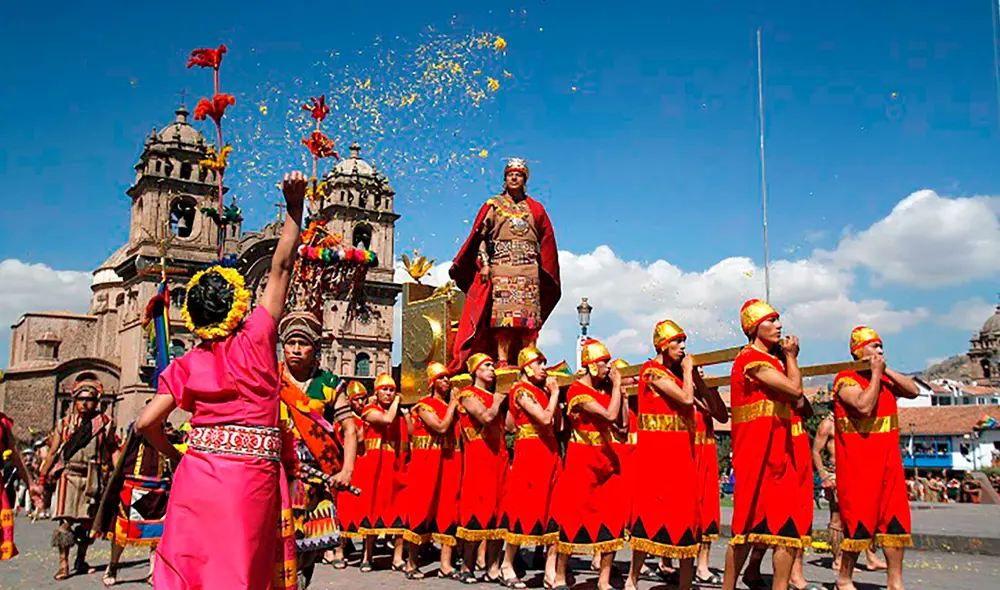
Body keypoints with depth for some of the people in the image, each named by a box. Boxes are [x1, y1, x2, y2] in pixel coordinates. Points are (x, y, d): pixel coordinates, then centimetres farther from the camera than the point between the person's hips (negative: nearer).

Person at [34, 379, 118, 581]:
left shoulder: (104, 423, 6)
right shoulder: (64, 424, 9)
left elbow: (113, 450, 6)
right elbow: (52, 453, 11)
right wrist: (41, 481, 9)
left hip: (92, 477, 1)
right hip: (69, 475, 0)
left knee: (87, 522, 7)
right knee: (65, 521, -9)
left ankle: (81, 562, 19)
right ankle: (63, 564, -6)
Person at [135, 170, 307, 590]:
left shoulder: (187, 365, 4)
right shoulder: (255, 341, -4)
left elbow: (146, 424, 3)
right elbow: (280, 268, -1)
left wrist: (174, 453, 22)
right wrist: (294, 208, 3)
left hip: (194, 477, 3)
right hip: (249, 479, -3)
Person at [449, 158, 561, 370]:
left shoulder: (535, 208, 16)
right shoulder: (493, 205, 11)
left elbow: (547, 241, 17)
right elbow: (480, 236, 6)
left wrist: (544, 270, 8)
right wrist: (484, 263, -6)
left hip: (529, 267, 2)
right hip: (502, 266, -2)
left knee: (530, 315, -5)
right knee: (503, 313, -12)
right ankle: (502, 360, -14)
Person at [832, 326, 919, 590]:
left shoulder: (884, 378, 15)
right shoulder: (846, 379, -8)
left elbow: (914, 391, 5)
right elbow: (865, 405, -23)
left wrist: (886, 371, -2)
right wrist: (876, 373, -15)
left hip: (888, 459, 7)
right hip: (857, 462, -7)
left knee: (894, 519, 5)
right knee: (859, 519, -3)